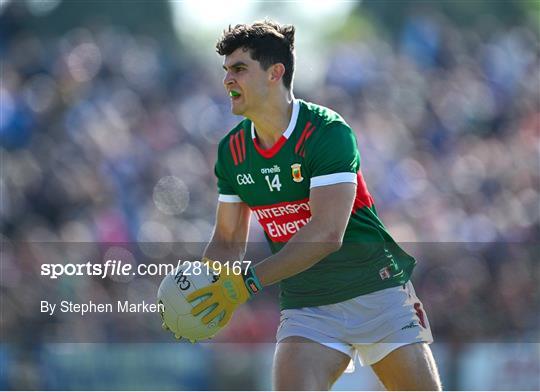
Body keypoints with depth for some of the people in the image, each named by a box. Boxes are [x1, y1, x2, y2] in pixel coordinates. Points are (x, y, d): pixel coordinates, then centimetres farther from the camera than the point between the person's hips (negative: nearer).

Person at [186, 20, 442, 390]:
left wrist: (249, 282, -33)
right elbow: (228, 240, 11)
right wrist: (199, 293, -10)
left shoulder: (327, 132, -18)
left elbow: (327, 233, -28)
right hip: (305, 306, 4)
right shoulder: (232, 151, 2)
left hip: (378, 293, -4)